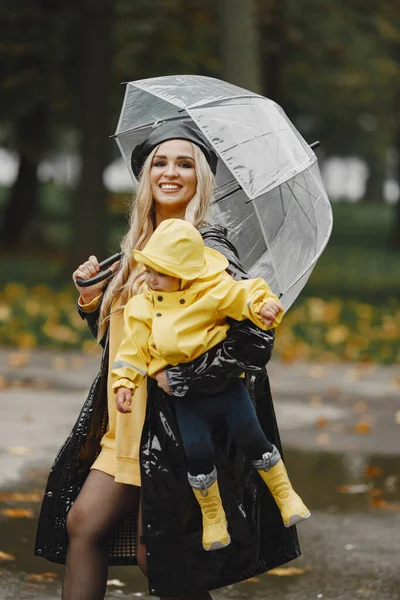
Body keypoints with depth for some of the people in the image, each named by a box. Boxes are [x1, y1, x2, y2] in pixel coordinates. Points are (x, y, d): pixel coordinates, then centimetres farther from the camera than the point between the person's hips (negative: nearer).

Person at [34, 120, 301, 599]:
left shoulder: (208, 250, -13)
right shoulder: (140, 247, 11)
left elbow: (255, 339, -22)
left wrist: (181, 377, -20)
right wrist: (93, 300, 3)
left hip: (176, 432, -8)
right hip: (127, 425, 8)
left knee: (157, 555, -2)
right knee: (82, 524, 6)